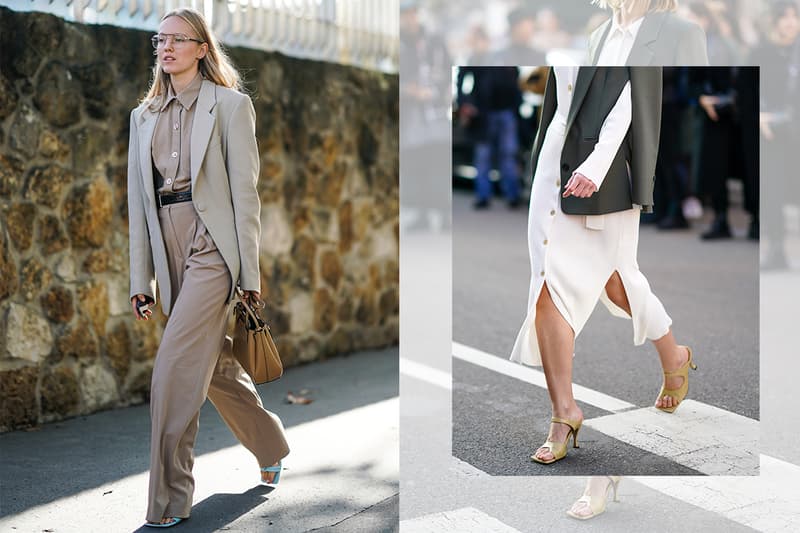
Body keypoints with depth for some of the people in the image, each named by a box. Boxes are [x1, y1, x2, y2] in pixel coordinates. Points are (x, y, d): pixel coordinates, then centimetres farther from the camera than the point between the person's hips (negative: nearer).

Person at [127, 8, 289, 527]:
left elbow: (245, 192, -6)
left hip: (212, 246, -6)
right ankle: (271, 448, 37)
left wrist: (250, 273, -10)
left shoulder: (230, 105, -2)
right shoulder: (144, 116, 14)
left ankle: (169, 501, -4)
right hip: (170, 249, 6)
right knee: (216, 365, 15)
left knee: (175, 368, -13)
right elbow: (138, 198, 12)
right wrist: (141, 279, 8)